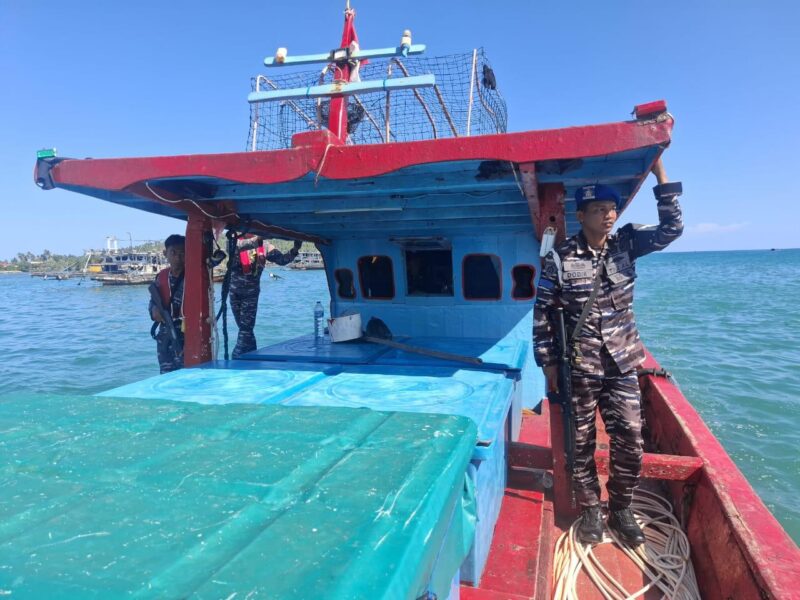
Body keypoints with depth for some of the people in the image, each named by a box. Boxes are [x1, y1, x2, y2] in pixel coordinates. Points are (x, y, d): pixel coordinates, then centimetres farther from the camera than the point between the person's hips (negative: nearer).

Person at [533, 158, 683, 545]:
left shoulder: (626, 244, 2)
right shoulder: (559, 259, -9)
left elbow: (671, 228, -6)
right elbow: (542, 313, -5)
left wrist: (659, 173, -11)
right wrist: (548, 362, -4)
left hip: (622, 365, 3)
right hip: (578, 368, -3)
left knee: (630, 440, 6)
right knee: (581, 443, 8)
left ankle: (620, 509, 28)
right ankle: (590, 510, 28)